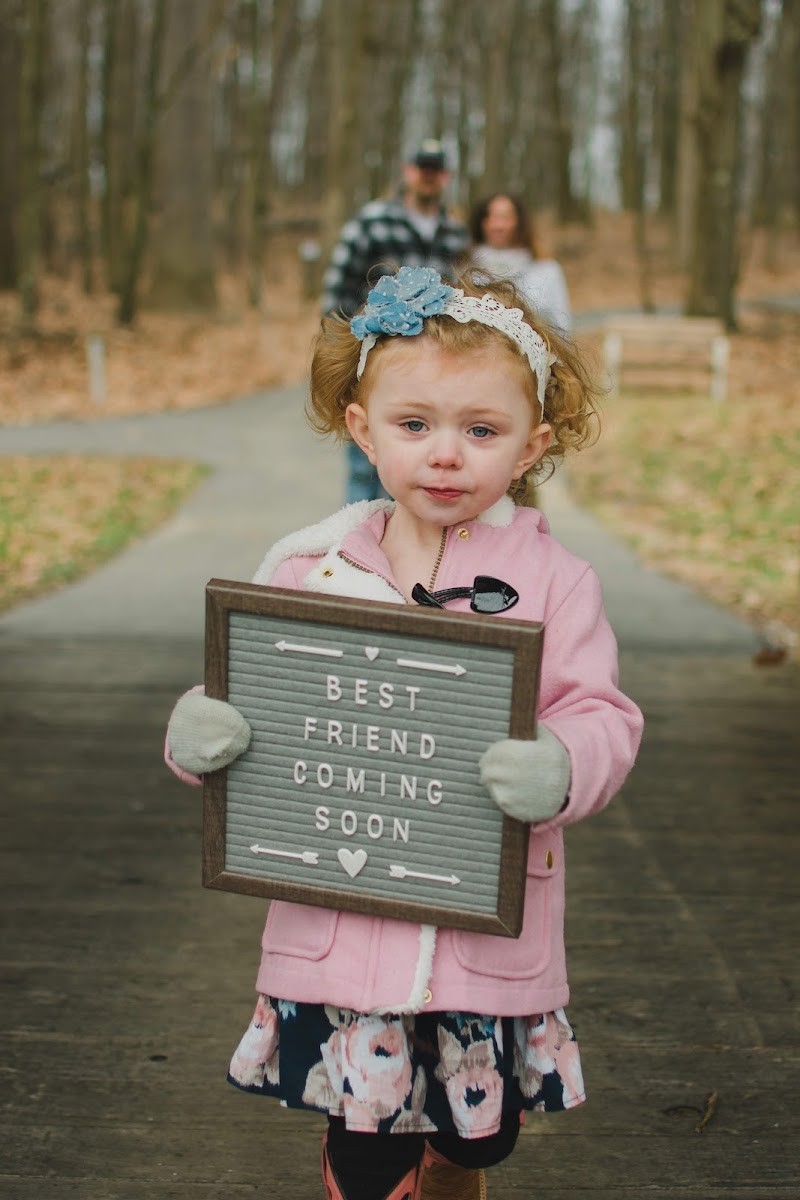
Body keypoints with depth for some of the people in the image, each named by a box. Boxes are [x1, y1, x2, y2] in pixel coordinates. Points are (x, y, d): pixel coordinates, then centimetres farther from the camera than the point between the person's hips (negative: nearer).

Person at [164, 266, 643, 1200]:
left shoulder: (551, 580, -5)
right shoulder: (309, 567, -1)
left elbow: (602, 719, -9)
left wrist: (563, 768, -30)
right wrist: (198, 735, -16)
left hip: (488, 931, 0)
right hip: (340, 921, 0)